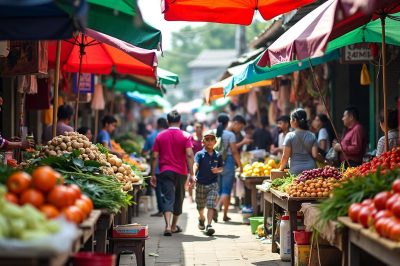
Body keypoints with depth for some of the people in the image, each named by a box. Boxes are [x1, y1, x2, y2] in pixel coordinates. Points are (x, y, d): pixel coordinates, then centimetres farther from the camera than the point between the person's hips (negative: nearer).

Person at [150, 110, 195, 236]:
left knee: (167, 198, -5)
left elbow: (155, 157, 1)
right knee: (178, 199, 16)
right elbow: (189, 155, -11)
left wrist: (153, 174, 7)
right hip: (181, 172, 0)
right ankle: (174, 226, 28)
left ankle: (168, 226, -24)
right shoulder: (186, 136, -2)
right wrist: (191, 174, -9)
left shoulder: (160, 136, 3)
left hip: (165, 171, 0)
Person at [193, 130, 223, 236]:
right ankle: (201, 219, 46)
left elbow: (221, 167, 15)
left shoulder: (218, 155, 4)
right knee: (200, 206, 17)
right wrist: (194, 175, -39)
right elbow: (195, 165, -21)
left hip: (213, 184, 0)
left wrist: (218, 170, -9)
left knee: (211, 205, -14)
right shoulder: (200, 154, -5)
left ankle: (209, 225, -18)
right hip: (201, 183, 0)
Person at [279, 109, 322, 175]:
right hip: (311, 169, 3)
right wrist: (323, 160, 18)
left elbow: (285, 156, -4)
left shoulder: (290, 136, -3)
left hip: (296, 171, -3)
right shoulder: (312, 136, 6)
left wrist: (281, 168, 11)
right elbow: (315, 155, -1)